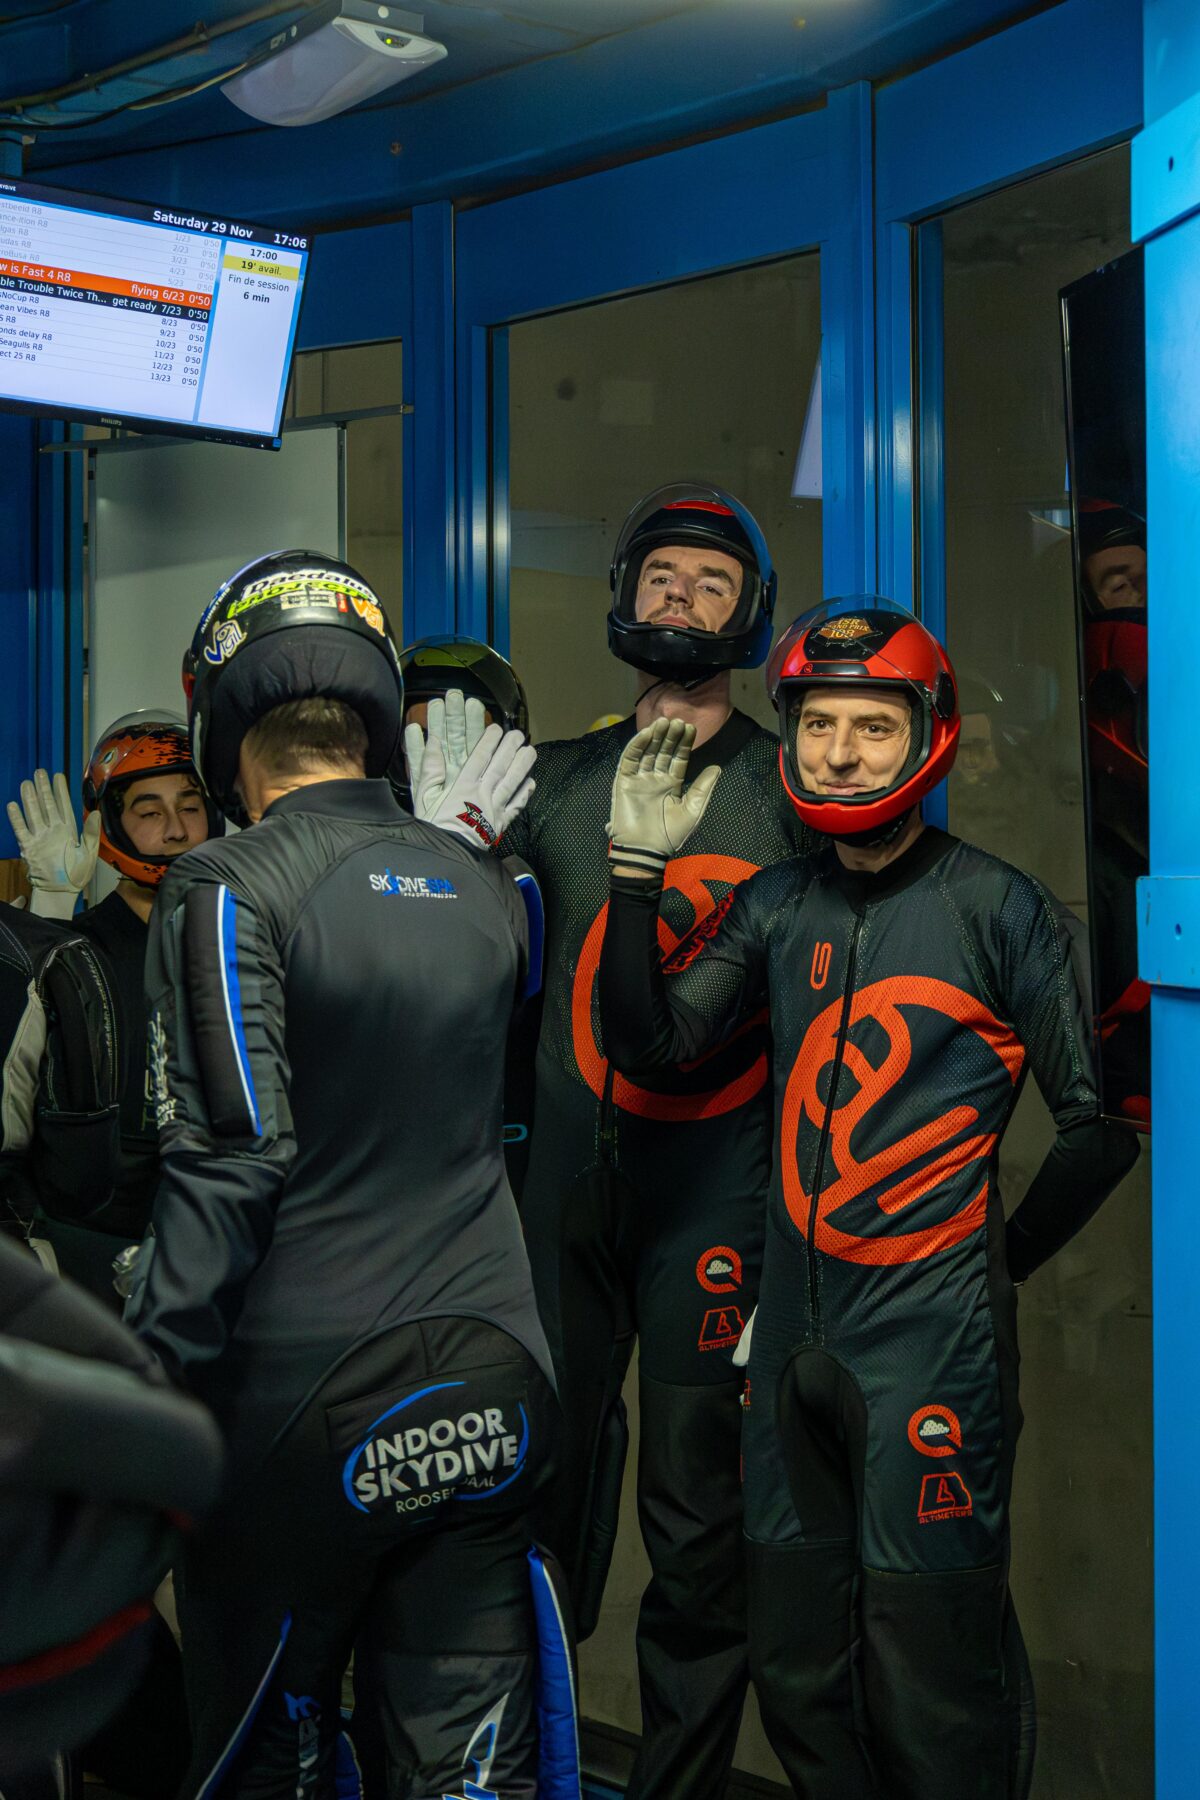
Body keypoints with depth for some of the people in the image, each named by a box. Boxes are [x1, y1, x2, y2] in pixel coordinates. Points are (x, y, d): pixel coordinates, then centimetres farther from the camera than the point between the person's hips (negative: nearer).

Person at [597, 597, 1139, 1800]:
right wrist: (639, 868, -6)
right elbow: (647, 1043, 1)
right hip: (796, 1337, 5)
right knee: (796, 1669, 15)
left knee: (930, 1691, 1)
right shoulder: (776, 908, 8)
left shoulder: (997, 909, -6)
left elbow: (1099, 1122, -4)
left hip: (932, 1342, -5)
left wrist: (998, 1260, 1)